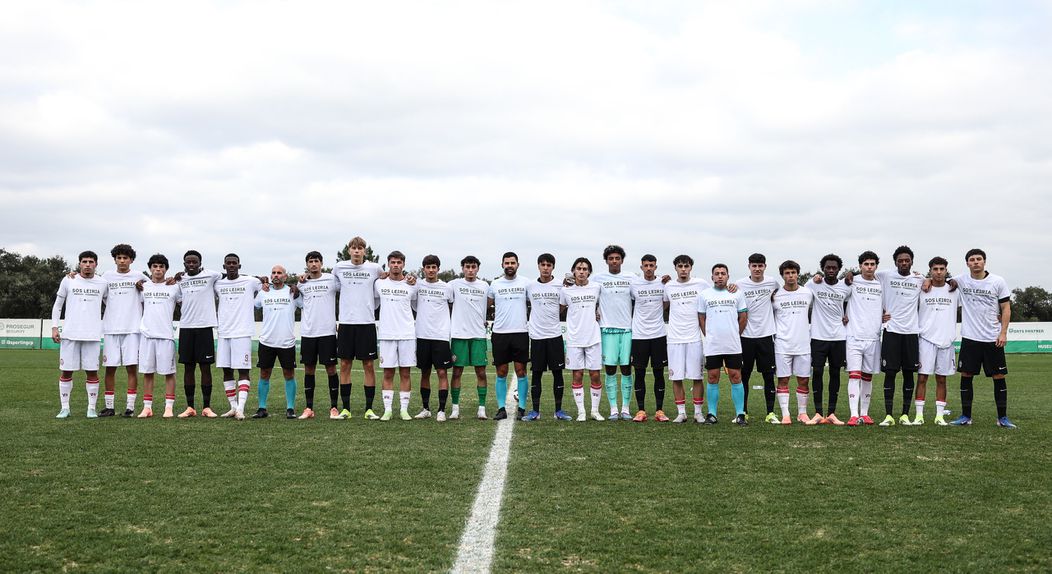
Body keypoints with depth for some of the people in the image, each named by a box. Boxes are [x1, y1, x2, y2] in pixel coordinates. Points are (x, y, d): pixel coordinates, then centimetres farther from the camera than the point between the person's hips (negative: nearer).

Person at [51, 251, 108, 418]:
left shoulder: (102, 283, 7)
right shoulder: (68, 281, 5)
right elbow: (57, 305, 10)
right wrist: (54, 327, 1)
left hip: (92, 335, 0)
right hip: (69, 334, 0)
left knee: (92, 372, 0)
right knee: (66, 371, 2)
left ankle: (92, 408, 8)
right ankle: (64, 408, 10)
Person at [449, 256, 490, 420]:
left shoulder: (485, 286, 8)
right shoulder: (454, 284, 1)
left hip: (479, 334, 2)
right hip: (458, 334, -1)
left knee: (481, 372, -1)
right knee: (457, 372, 1)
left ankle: (482, 408, 3)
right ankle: (455, 408, 9)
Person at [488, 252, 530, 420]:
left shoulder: (525, 283, 4)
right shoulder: (495, 284, 7)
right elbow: (487, 305, 17)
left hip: (520, 332, -1)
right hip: (500, 333, 1)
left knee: (521, 371, 0)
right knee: (501, 372, 4)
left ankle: (522, 408, 7)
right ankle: (501, 408, 9)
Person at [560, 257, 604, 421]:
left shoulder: (596, 288, 3)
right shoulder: (566, 290, 1)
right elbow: (560, 309, 15)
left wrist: (597, 313, 4)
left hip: (593, 338, 1)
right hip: (574, 339, -1)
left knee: (595, 375, 2)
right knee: (577, 375, 2)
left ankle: (595, 410, 13)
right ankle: (581, 412, 8)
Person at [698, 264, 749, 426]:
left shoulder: (737, 294, 5)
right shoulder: (704, 295, 5)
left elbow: (743, 317, 10)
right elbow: (701, 318, 10)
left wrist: (735, 335, 8)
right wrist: (709, 336, 5)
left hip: (733, 345, 0)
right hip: (712, 345, 0)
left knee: (736, 377, -1)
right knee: (712, 378, 3)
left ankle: (740, 414, 3)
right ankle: (712, 414, 9)